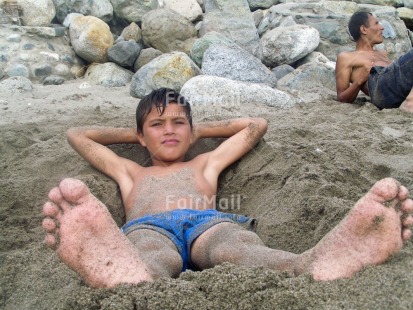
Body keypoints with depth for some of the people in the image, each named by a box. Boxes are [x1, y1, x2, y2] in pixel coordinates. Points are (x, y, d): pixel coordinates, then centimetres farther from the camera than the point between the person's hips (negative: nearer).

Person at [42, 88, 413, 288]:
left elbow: (257, 125, 48)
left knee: (241, 251, -37)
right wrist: (131, 133, 49)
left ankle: (319, 265, -70)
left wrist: (200, 130, 49)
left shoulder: (206, 163, 38)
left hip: (209, 222, 1)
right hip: (147, 227, 0)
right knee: (151, 263, -40)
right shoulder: (131, 171, 40)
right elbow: (77, 134, 49)